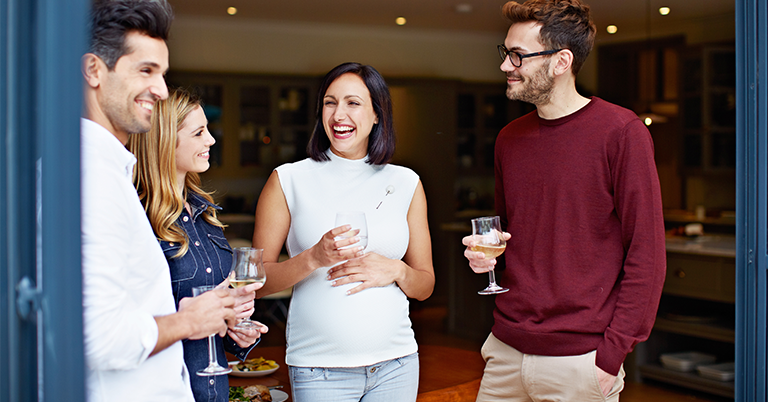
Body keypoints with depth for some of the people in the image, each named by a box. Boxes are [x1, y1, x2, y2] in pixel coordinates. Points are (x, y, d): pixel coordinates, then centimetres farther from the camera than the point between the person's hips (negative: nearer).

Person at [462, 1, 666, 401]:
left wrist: (611, 355, -14)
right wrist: (486, 254, 1)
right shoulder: (509, 138, 9)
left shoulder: (620, 131, -10)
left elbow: (646, 254, -11)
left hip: (580, 362, -5)